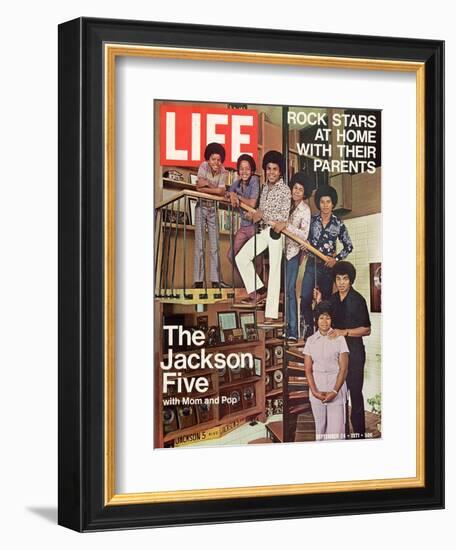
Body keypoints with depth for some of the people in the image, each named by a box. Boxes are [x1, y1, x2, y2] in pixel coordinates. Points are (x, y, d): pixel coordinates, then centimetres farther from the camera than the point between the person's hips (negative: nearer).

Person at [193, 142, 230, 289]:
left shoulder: (223, 173, -5)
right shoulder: (203, 166, -7)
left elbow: (221, 191, -19)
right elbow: (199, 185, -19)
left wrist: (205, 185, -20)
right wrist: (213, 186, -15)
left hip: (213, 208, 2)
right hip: (201, 207, -2)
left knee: (214, 245, 0)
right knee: (199, 245, -5)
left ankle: (216, 280, 1)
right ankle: (198, 280, -5)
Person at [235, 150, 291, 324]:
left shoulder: (284, 190, -8)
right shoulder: (265, 187, 14)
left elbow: (283, 216, -16)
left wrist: (262, 215, -15)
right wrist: (254, 215, 6)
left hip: (276, 233, -8)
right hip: (263, 231, 8)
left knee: (274, 271, -7)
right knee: (241, 257, 1)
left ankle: (272, 314, -7)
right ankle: (258, 291, 13)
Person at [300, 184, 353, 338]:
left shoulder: (338, 224, 1)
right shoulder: (312, 220, 3)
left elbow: (348, 246, 7)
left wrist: (336, 259, -4)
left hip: (328, 266, 0)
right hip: (312, 264, 0)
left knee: (326, 299, 6)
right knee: (305, 298, -12)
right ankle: (308, 330, -2)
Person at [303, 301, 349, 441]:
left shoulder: (339, 339, 0)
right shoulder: (310, 340, 8)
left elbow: (344, 368, -3)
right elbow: (308, 369, 6)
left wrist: (335, 391, -12)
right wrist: (314, 391, -7)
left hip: (336, 388, -3)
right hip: (317, 389, 3)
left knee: (336, 428, -9)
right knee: (319, 426, 3)